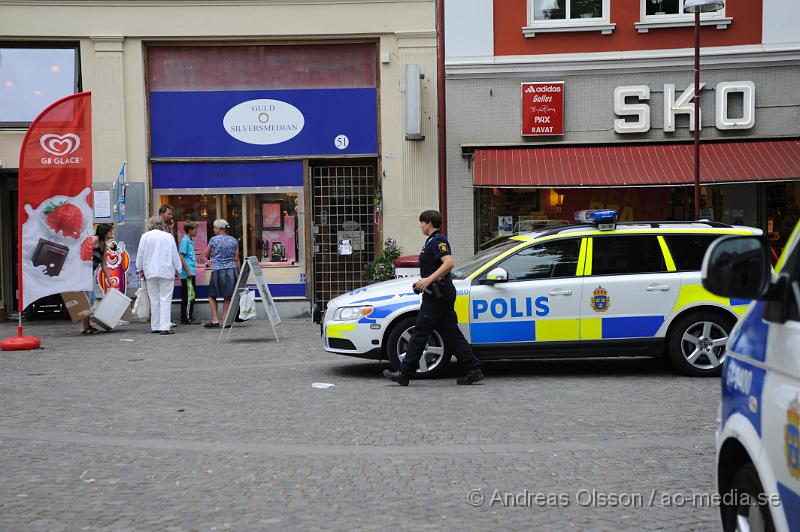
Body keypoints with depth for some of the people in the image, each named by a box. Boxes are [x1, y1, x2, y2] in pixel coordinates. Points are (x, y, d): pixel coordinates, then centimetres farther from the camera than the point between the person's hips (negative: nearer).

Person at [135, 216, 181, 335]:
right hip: (166, 272, -2)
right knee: (165, 299, -3)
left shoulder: (145, 236, 1)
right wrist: (177, 270, 12)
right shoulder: (168, 237, -2)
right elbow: (175, 255, 2)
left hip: (150, 272, 2)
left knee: (154, 299, 11)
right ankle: (165, 327, -11)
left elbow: (140, 254, 5)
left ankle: (155, 326, 14)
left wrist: (140, 269, 17)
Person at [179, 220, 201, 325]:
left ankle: (189, 317, 18)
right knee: (188, 296, -6)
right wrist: (188, 271, -19)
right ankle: (187, 318, -2)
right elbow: (181, 256, -17)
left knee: (191, 295, 12)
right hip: (187, 274, -9)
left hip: (191, 273, 9)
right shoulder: (184, 240, -11)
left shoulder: (191, 240, 16)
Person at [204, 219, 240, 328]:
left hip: (217, 271, -3)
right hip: (231, 270, 3)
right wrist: (238, 273, 13)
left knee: (212, 296, 11)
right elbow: (236, 259, 8)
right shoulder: (233, 240, 6)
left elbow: (206, 255, 6)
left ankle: (215, 320, 3)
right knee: (227, 297, 8)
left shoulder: (214, 240, -4)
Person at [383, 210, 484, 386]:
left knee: (420, 333, -6)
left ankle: (404, 374, -1)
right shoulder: (433, 240, 19)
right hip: (443, 294, 11)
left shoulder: (438, 240, -13)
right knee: (451, 334, 9)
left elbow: (449, 263, -27)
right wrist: (423, 282, 21)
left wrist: (429, 280, -30)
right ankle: (474, 370, 8)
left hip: (437, 295, -11)